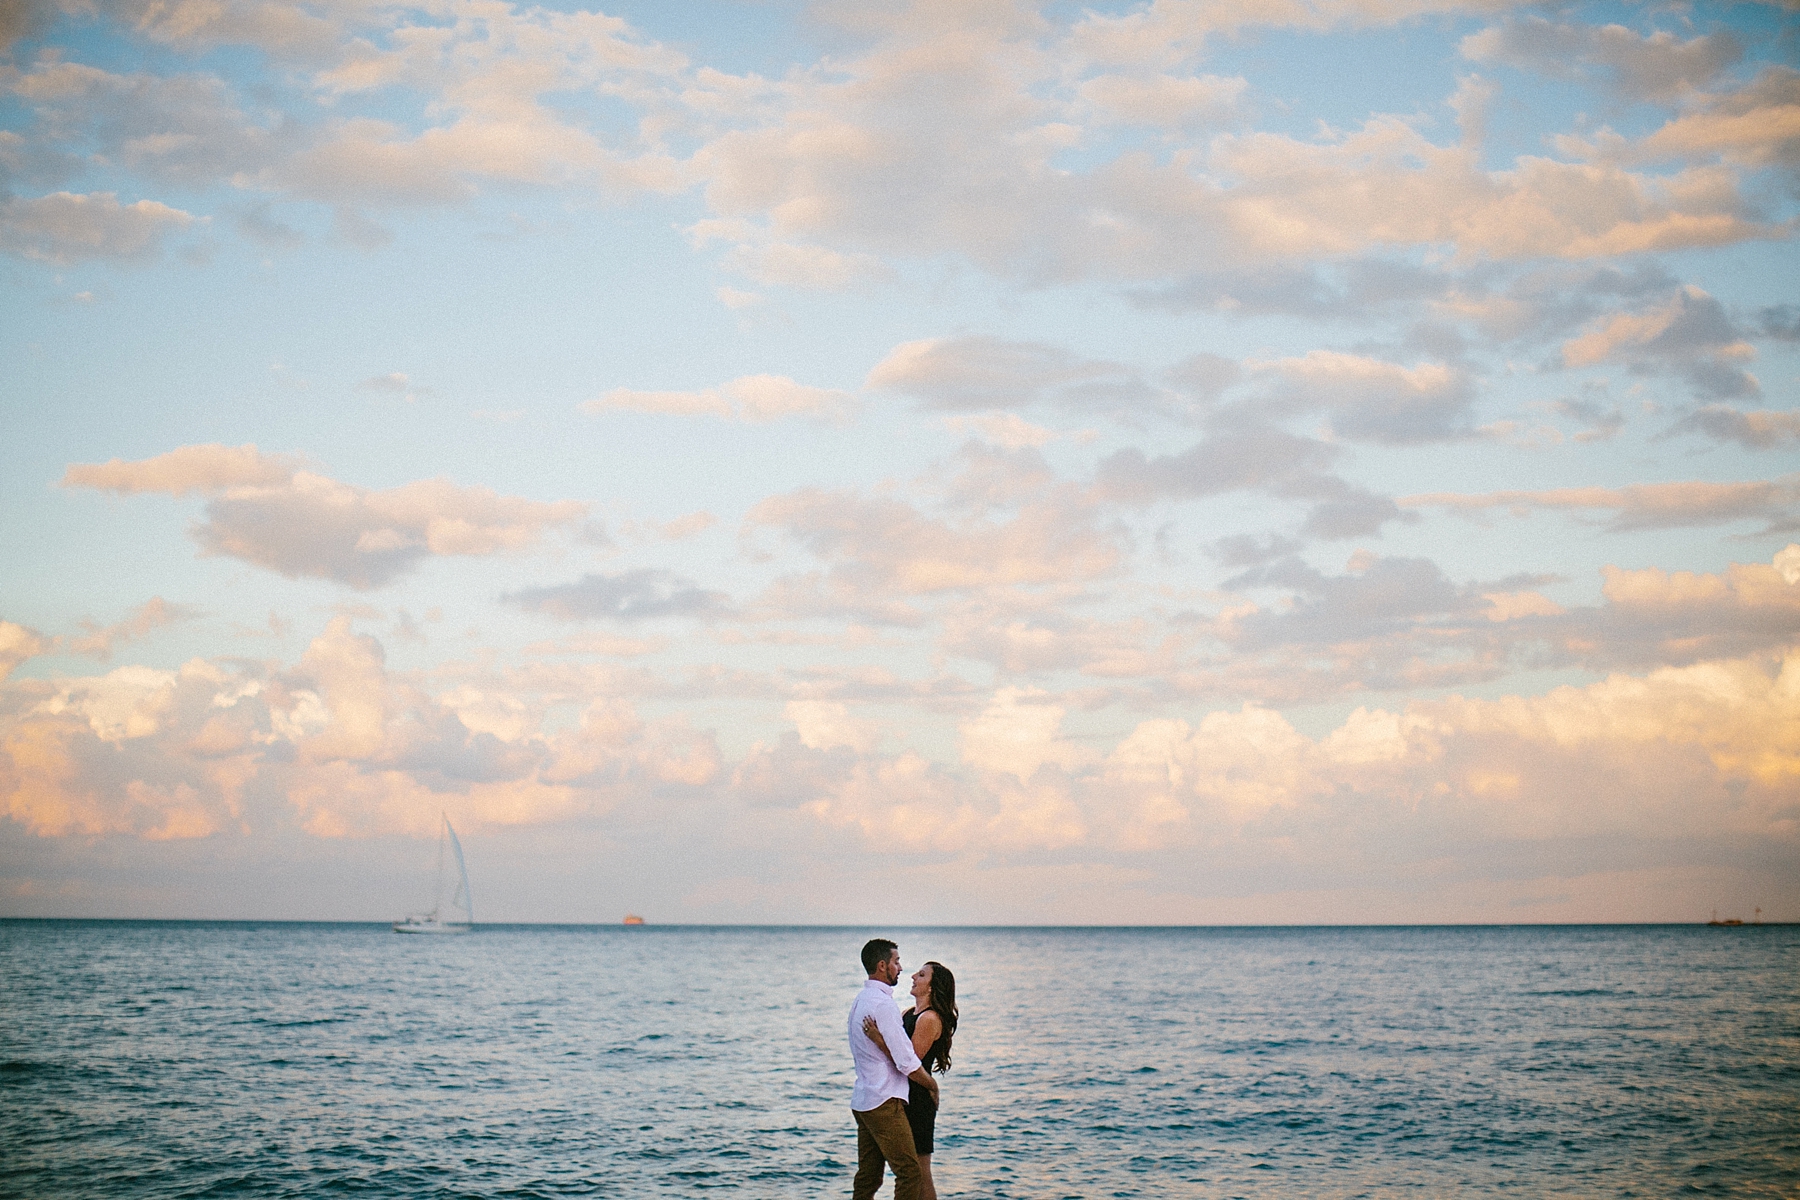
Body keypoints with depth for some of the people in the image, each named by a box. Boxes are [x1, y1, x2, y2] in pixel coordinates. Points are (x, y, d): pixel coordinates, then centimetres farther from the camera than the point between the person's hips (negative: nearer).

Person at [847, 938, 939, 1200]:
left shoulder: (860, 1001, 15)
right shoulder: (883, 1004, -15)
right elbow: (907, 1062, -15)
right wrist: (933, 1085, -1)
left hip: (861, 1101, 10)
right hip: (885, 1102, -10)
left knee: (867, 1177, 10)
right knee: (909, 1171, -9)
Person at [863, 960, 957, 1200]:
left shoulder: (930, 1019, -15)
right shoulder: (908, 1014, 13)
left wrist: (879, 1040, -28)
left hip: (918, 1097, -10)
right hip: (905, 1097, 10)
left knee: (920, 1174, -3)